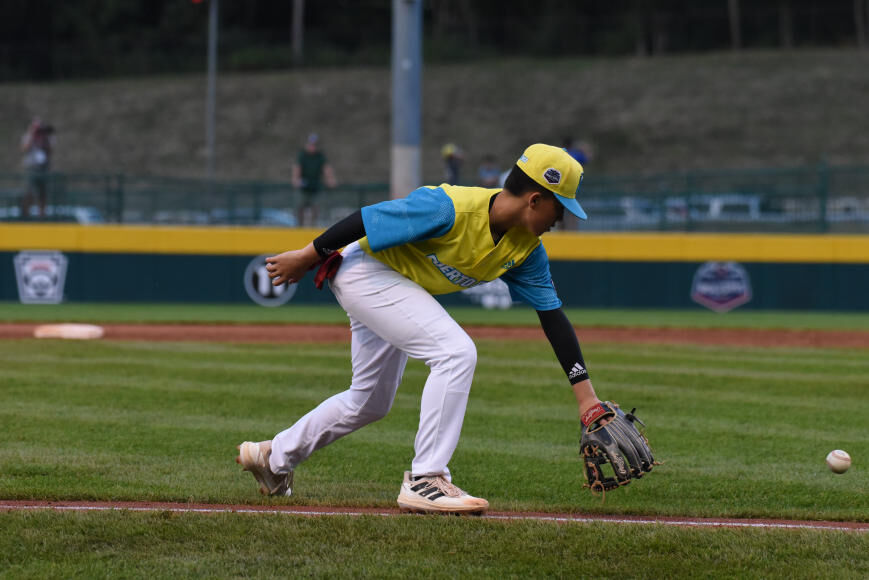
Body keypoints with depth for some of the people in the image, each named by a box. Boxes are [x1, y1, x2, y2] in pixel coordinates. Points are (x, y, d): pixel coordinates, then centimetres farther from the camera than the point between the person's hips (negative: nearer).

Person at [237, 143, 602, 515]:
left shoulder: (527, 250, -9)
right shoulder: (451, 209, -32)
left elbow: (553, 317, -5)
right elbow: (367, 219, -26)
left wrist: (585, 394, -10)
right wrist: (306, 258, -16)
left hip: (402, 288, 9)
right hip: (364, 271, -9)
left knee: (370, 403, 20)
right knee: (456, 352, -25)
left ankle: (275, 457, 39)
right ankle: (425, 481, -21)